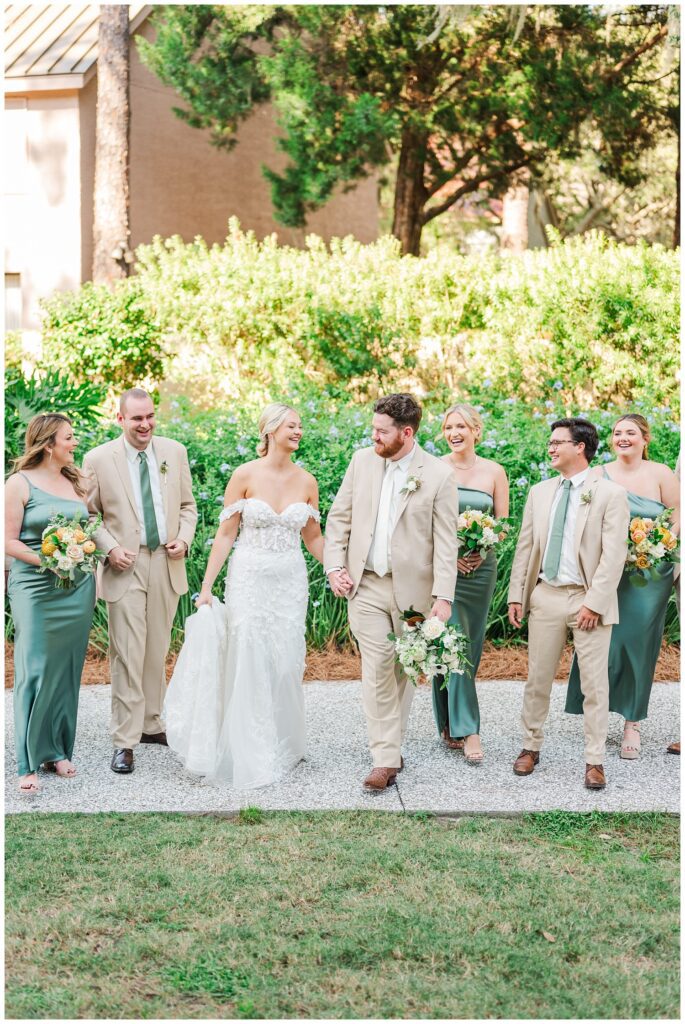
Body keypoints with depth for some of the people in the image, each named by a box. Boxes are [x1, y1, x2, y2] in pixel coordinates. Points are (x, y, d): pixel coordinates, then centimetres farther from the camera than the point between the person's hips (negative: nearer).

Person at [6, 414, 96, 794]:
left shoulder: (75, 482, 12)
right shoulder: (20, 483, -4)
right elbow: (9, 540, -8)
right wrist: (46, 560, -19)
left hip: (78, 588, 5)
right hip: (35, 589, -5)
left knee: (67, 671, 8)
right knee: (35, 672, -8)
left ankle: (58, 751, 19)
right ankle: (28, 764, -2)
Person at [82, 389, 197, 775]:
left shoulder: (175, 452, 6)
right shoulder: (99, 459, -4)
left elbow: (187, 505, 13)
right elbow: (88, 515, 2)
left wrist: (184, 539, -4)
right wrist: (109, 548, -12)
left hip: (167, 565, 4)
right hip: (125, 568, -3)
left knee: (157, 651, 13)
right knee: (127, 655, -7)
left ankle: (152, 724, 27)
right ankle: (124, 742, -2)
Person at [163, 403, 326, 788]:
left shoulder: (306, 481, 4)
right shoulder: (246, 475, -6)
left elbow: (313, 537, 12)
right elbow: (226, 533, -4)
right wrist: (207, 587, -7)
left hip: (291, 582, 3)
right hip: (249, 579, -3)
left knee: (287, 666, 5)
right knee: (249, 666, -2)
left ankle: (284, 746, 22)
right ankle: (252, 756, 9)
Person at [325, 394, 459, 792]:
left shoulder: (439, 475, -7)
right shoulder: (362, 461, 3)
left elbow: (446, 541, -8)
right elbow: (339, 517, 10)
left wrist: (443, 596, -13)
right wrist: (335, 567, 1)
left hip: (412, 587, -2)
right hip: (366, 584, 2)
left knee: (403, 669, 10)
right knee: (377, 670, -5)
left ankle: (392, 741, 26)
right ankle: (386, 759, -4)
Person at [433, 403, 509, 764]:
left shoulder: (493, 471, 4)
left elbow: (503, 523, 7)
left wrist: (483, 551, -11)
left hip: (481, 567, 3)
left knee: (471, 647, 8)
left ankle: (451, 725, 20)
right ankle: (467, 730, -8)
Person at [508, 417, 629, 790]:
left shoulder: (609, 494, -4)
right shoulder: (539, 492, 11)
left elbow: (614, 555, -9)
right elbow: (525, 547, 12)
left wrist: (594, 602, -15)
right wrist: (516, 594, 5)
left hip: (589, 599, -4)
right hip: (545, 596, 4)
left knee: (594, 683, 0)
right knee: (537, 678, 9)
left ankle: (594, 761, 7)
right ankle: (531, 747, 22)